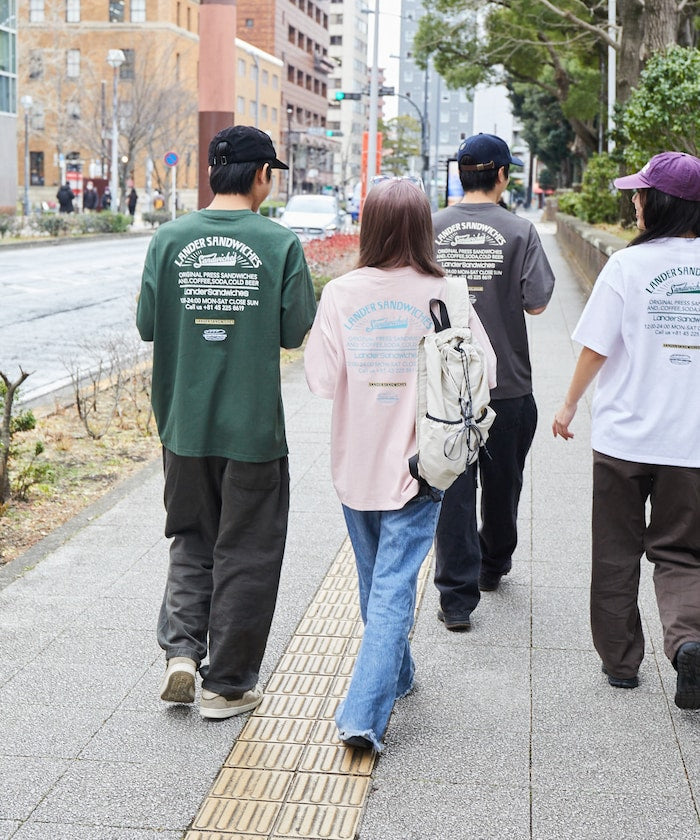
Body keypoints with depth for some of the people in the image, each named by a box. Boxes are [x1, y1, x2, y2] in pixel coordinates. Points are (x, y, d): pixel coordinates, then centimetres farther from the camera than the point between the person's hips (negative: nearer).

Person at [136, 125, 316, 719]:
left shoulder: (170, 238, -3)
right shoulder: (280, 243, -10)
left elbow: (148, 324, 0)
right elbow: (297, 331, -7)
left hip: (185, 423, 3)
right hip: (254, 426, -3)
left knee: (193, 540, 21)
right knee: (245, 555, 9)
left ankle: (180, 649, 7)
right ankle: (228, 685, 17)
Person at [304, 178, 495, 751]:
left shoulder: (342, 293, -8)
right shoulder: (443, 294, -10)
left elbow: (322, 380, -10)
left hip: (356, 464, 2)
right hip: (418, 464, -2)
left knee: (374, 579, 21)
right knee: (396, 585, 0)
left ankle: (396, 676, 41)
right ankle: (364, 713, -8)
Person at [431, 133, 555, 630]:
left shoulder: (430, 228, -3)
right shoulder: (519, 231, -9)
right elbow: (537, 303, -9)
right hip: (507, 384, -1)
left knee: (453, 487, 4)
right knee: (501, 482, 19)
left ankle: (457, 598, 1)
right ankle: (493, 566, 39)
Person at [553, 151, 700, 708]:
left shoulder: (628, 265, -9)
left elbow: (596, 349, -6)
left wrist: (570, 404, 10)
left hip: (624, 435, -1)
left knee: (618, 553, 14)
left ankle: (620, 661, 22)